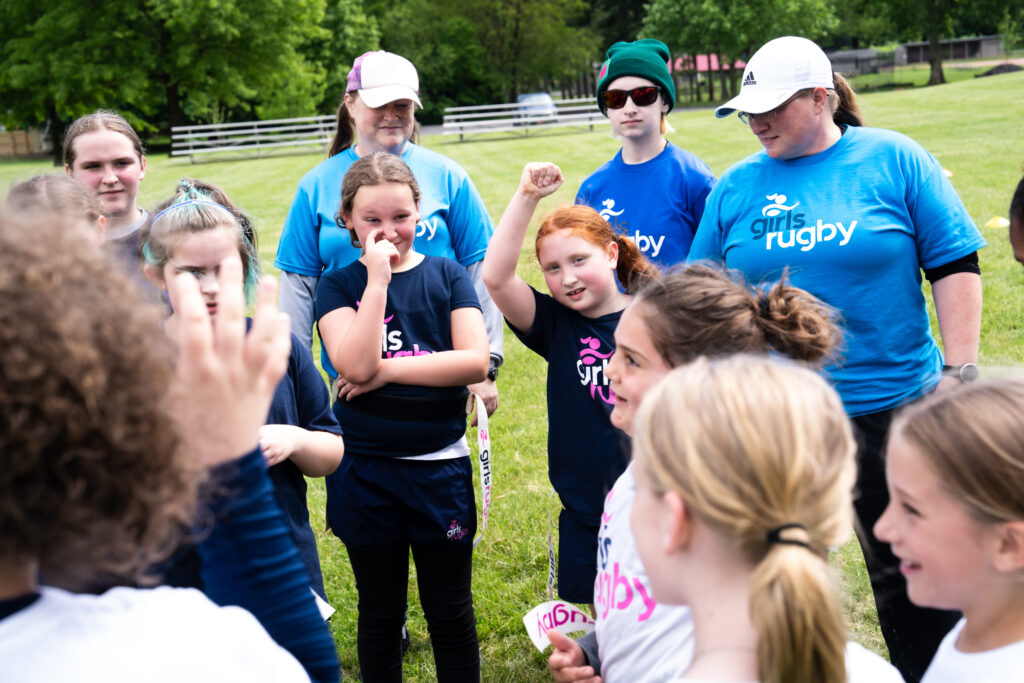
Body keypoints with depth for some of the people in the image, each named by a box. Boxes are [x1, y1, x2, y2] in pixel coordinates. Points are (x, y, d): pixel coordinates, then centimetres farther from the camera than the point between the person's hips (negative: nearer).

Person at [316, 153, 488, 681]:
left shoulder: (446, 275, 1)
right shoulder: (339, 285, -1)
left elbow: (475, 360, -12)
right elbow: (354, 365, -19)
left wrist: (386, 369, -15)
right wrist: (377, 279, -18)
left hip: (439, 465, 0)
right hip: (364, 472, 0)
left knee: (450, 610, 12)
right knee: (379, 609, 15)